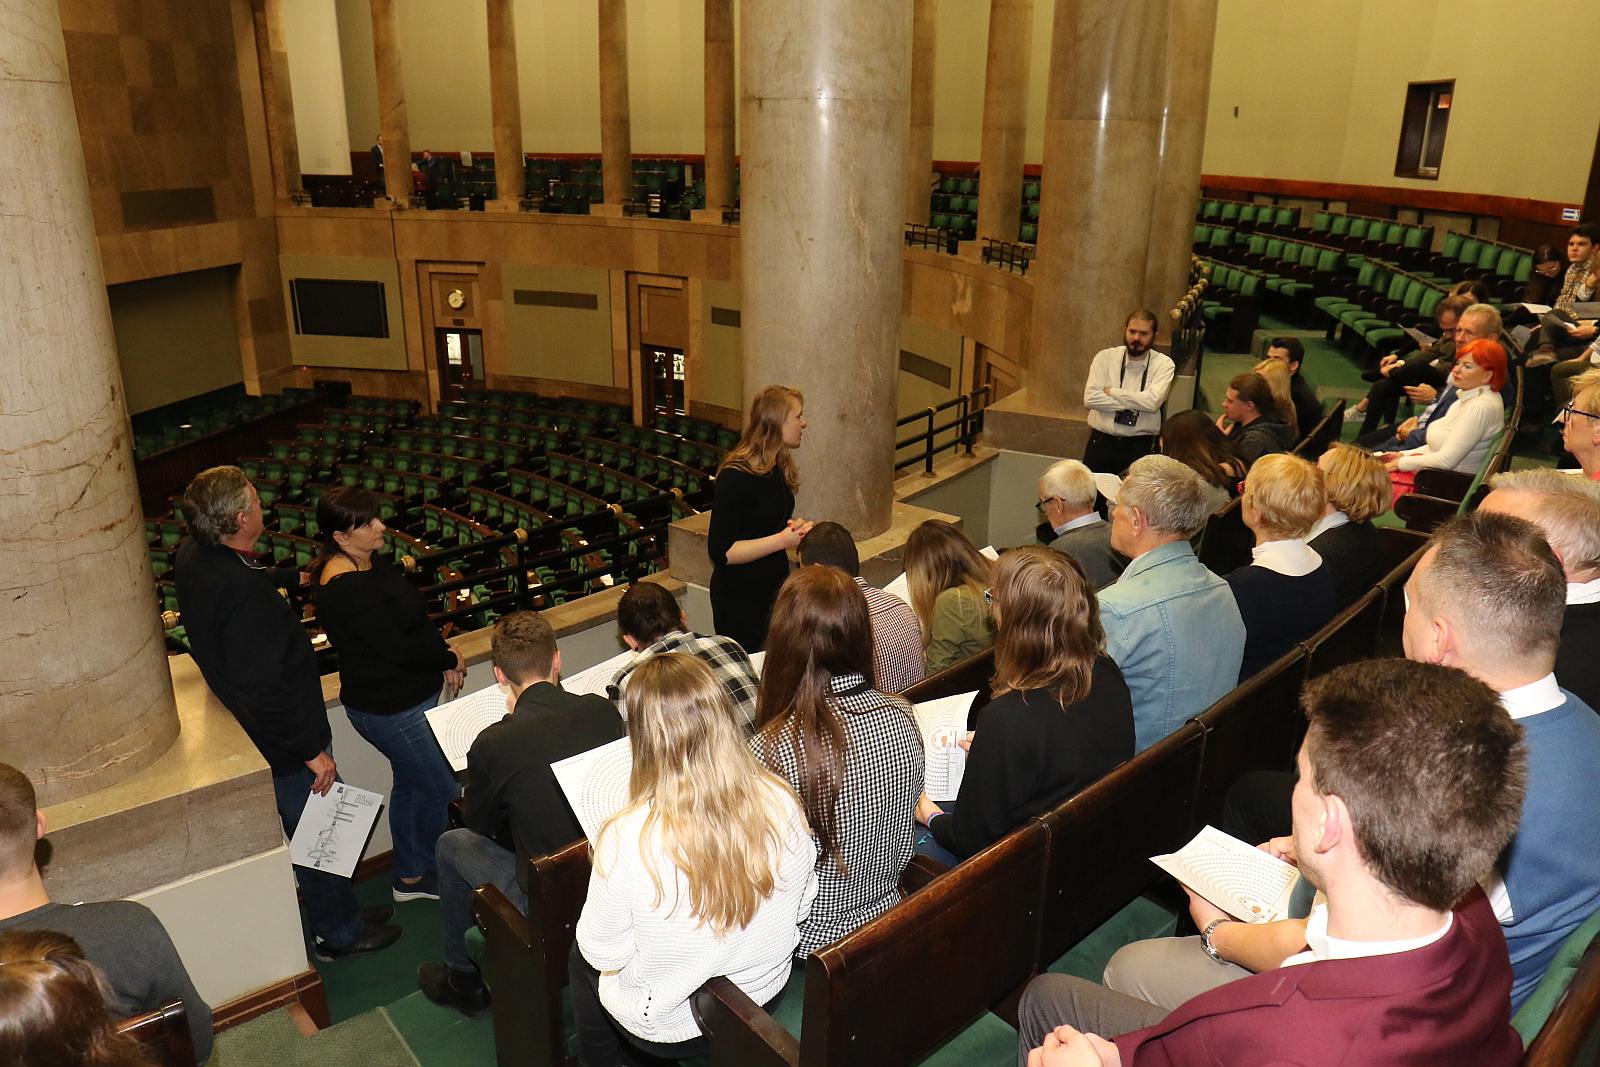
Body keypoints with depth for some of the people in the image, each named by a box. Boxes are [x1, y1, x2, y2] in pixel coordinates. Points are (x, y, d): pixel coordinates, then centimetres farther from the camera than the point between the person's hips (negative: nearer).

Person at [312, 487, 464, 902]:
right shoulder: (346, 588, -27)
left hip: (410, 695, 10)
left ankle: (409, 877, 38)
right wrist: (449, 658, -11)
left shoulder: (373, 561, 3)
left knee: (410, 784, 21)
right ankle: (435, 872, 27)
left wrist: (443, 659, -2)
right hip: (389, 709, -10)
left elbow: (415, 614, 12)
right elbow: (398, 649, -27)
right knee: (441, 788, 4)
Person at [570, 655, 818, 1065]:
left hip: (668, 1027, -4)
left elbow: (603, 953, -18)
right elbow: (801, 907, -6)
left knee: (582, 957, 28)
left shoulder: (627, 839, -34)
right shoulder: (781, 804, -22)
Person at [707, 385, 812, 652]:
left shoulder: (778, 468, 5)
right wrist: (782, 539, -26)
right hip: (740, 599, -8)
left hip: (775, 587, 8)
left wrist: (795, 528, -1)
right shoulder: (735, 477, -22)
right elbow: (721, 552, -24)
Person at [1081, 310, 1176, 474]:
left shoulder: (1164, 364, -1)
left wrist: (1111, 391, -12)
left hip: (1140, 444, -1)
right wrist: (1134, 403, -13)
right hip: (1101, 441, 1)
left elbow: (1152, 402, -17)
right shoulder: (1105, 357, 1)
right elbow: (1090, 398, -11)